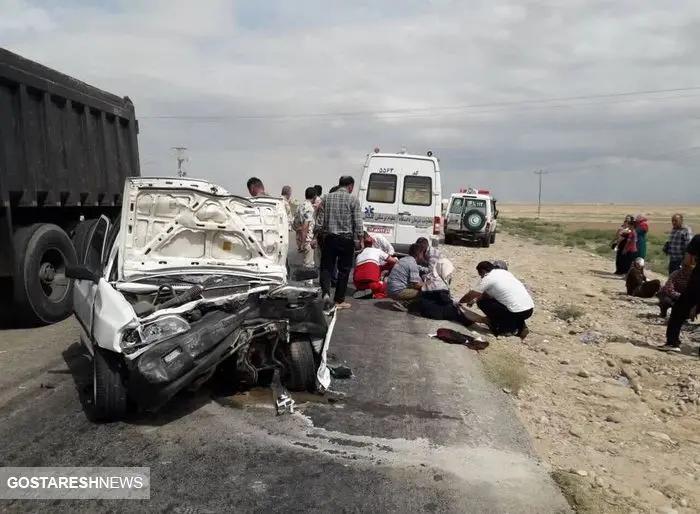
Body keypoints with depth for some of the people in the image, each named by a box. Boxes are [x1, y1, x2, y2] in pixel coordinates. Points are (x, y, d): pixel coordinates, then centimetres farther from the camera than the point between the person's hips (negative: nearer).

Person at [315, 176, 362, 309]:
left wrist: (323, 232, 13)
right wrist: (358, 238, 2)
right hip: (346, 239, -2)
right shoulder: (353, 200, -5)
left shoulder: (327, 198, 5)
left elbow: (319, 220, 5)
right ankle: (339, 300, 11)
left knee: (326, 267, 11)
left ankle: (326, 293, -11)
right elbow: (358, 222, -7)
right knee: (344, 270, 7)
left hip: (329, 238, 3)